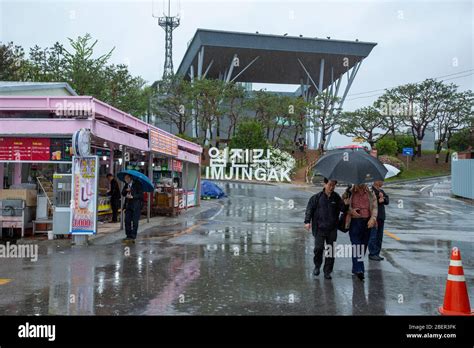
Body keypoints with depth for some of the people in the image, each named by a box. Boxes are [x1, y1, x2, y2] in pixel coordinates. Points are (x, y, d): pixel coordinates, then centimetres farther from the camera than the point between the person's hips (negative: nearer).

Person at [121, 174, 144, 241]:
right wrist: (126, 190, -9)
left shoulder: (137, 184, -6)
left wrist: (132, 197, -22)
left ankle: (133, 236, 2)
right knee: (127, 220, 3)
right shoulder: (126, 185, 13)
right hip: (128, 205, 6)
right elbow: (123, 194, 11)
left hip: (136, 205, -6)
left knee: (135, 221, -4)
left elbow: (140, 195, -11)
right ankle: (128, 236, 11)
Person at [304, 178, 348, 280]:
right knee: (318, 248, -6)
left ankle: (327, 271, 15)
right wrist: (307, 221, -9)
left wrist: (346, 204, -14)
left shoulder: (336, 197, 5)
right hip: (320, 228, -2)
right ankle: (317, 266, 21)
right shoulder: (317, 197, -1)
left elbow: (343, 209, 6)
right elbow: (309, 209, 0)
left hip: (332, 229, 2)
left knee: (331, 250, 3)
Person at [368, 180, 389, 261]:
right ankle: (372, 254, 2)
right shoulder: (371, 190, -10)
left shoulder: (382, 191, 16)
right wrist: (379, 200, -15)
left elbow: (387, 201, 7)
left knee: (379, 236, 13)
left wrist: (383, 199, -11)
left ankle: (377, 254, 21)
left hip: (381, 217, 9)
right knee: (373, 236, -5)